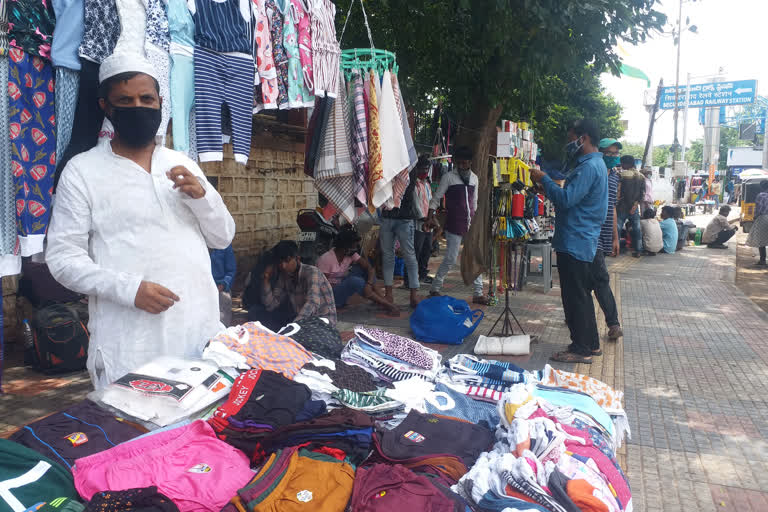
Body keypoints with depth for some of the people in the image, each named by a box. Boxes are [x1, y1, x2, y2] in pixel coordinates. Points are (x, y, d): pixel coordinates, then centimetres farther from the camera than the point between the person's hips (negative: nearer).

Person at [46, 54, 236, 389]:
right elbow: (63, 257, -4)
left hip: (201, 330, 4)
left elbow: (223, 238, 12)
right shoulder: (82, 170, 1)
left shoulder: (182, 165, 13)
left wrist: (202, 195, -6)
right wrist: (128, 289, -18)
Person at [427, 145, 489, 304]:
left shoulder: (474, 178, 13)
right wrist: (431, 216, -14)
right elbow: (436, 198, -3)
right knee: (451, 258, -6)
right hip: (454, 225, -5)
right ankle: (435, 288, 9)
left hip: (470, 225, 5)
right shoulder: (448, 177, -2)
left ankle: (478, 293, 10)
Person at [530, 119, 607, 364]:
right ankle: (591, 343, 27)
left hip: (575, 243, -11)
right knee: (581, 294, 17)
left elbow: (566, 199, -24)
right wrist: (546, 182, 12)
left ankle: (581, 349, 3)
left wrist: (543, 179, -13)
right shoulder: (595, 164, 18)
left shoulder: (589, 167, -17)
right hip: (582, 241, 11)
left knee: (575, 296, -4)